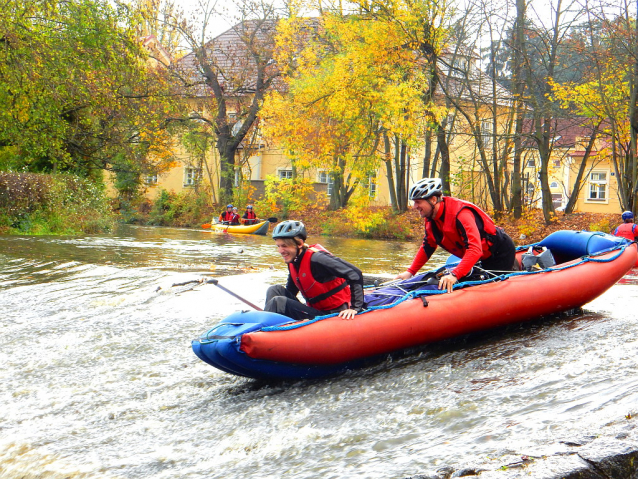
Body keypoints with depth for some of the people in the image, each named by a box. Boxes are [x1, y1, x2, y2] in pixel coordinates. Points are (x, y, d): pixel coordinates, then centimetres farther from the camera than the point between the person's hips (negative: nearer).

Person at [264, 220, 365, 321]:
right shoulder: (292, 263, 7)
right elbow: (290, 292, 23)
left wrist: (354, 308, -23)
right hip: (315, 311, 9)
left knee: (278, 302, -21)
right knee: (275, 290, -1)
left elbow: (355, 274, -23)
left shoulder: (315, 258, -20)